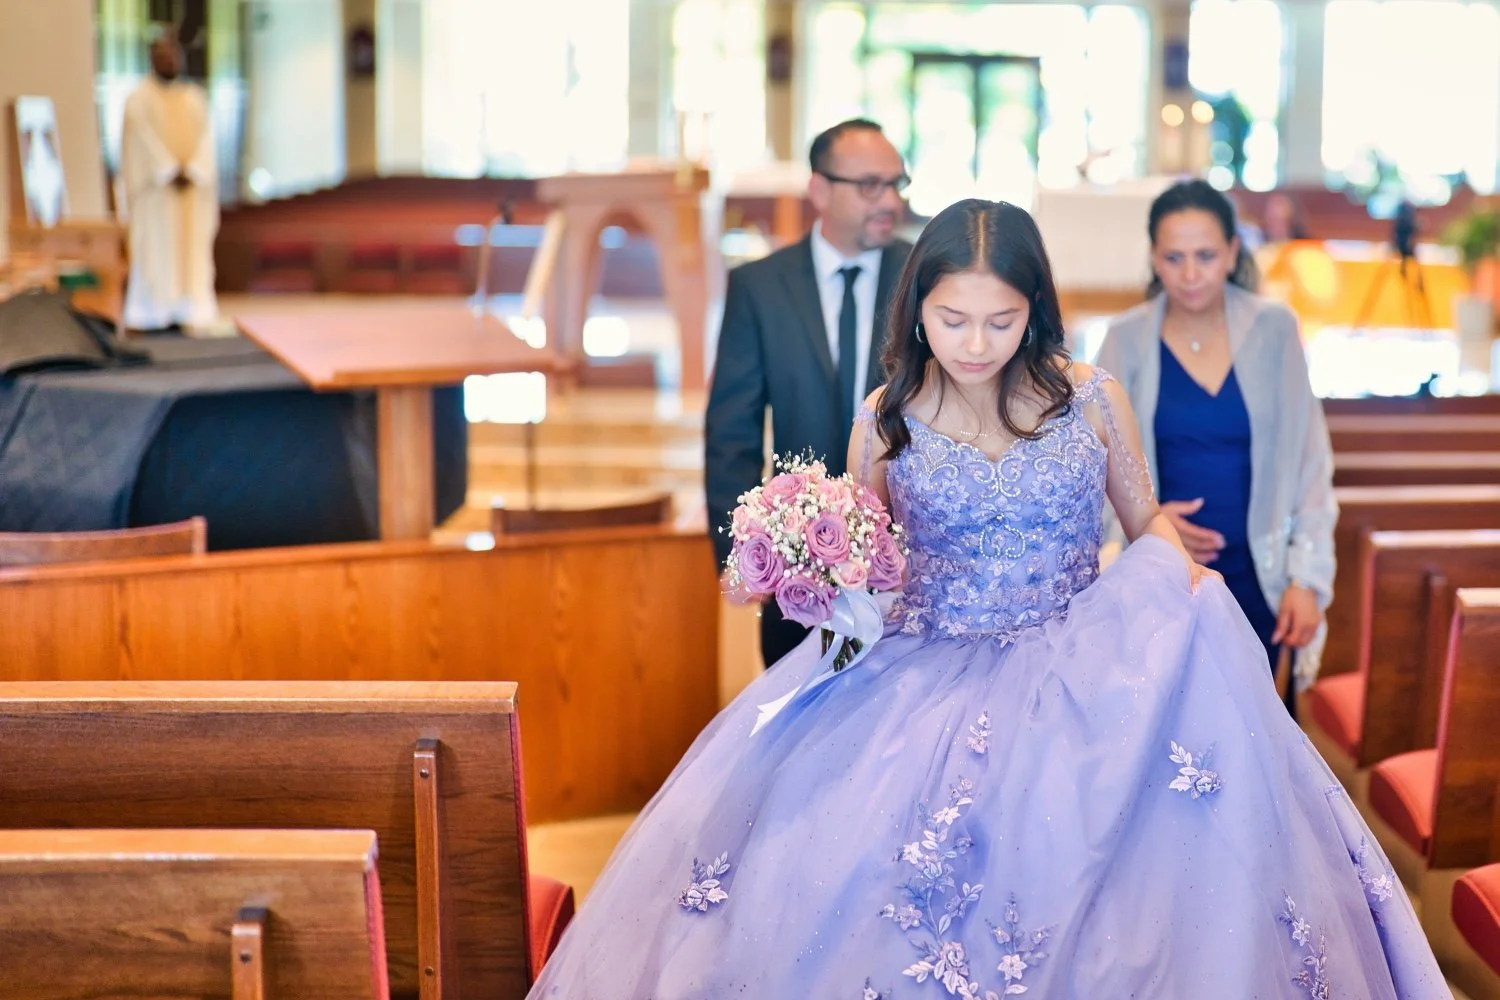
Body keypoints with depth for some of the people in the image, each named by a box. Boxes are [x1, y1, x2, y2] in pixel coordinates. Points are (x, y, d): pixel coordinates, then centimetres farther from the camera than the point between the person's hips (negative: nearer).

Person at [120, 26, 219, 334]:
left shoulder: (195, 97, 10)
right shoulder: (140, 98, -1)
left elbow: (204, 139, 2)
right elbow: (144, 139, -10)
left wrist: (191, 172, -13)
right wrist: (170, 173, -19)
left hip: (193, 185, 4)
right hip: (155, 187, -4)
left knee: (192, 247, 1)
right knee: (155, 247, -4)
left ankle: (190, 308, 3)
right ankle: (154, 311, -2)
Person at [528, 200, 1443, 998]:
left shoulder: (1093, 401, 0)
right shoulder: (884, 424, 2)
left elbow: (1148, 523, 14)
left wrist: (1180, 575, -7)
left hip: (1084, 684, 0)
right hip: (925, 688, 1)